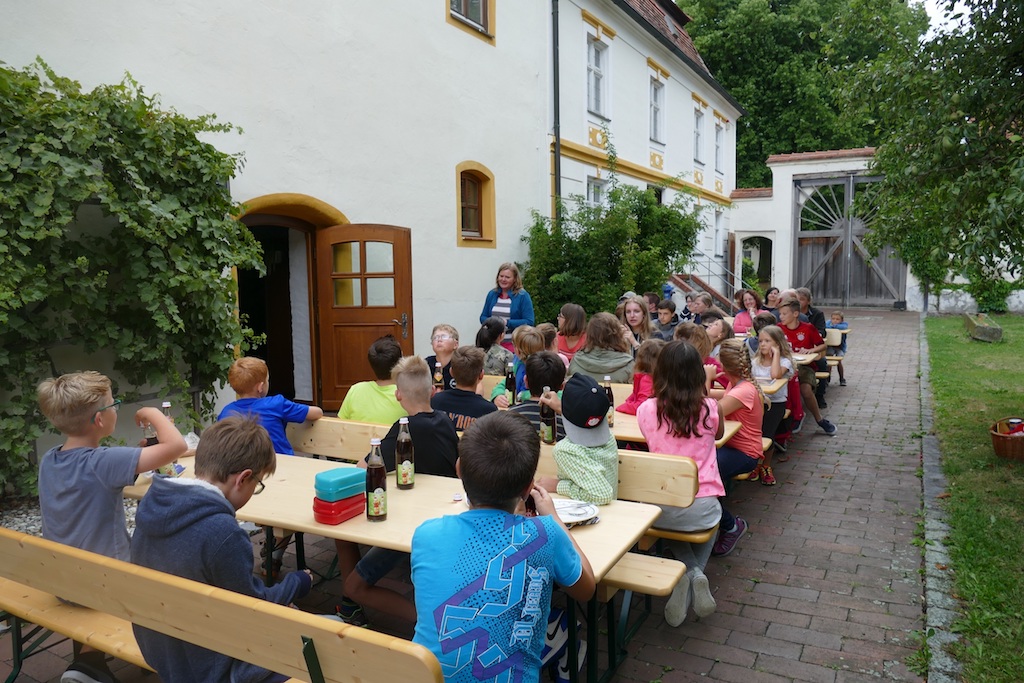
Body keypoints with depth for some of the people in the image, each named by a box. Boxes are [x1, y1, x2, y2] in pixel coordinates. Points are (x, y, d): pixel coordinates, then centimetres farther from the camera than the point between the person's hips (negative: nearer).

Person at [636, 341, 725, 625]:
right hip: (701, 508, 0)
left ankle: (691, 572, 11)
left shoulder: (646, 410, -7)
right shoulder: (709, 408, -8)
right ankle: (695, 573, 14)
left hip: (657, 509, 0)